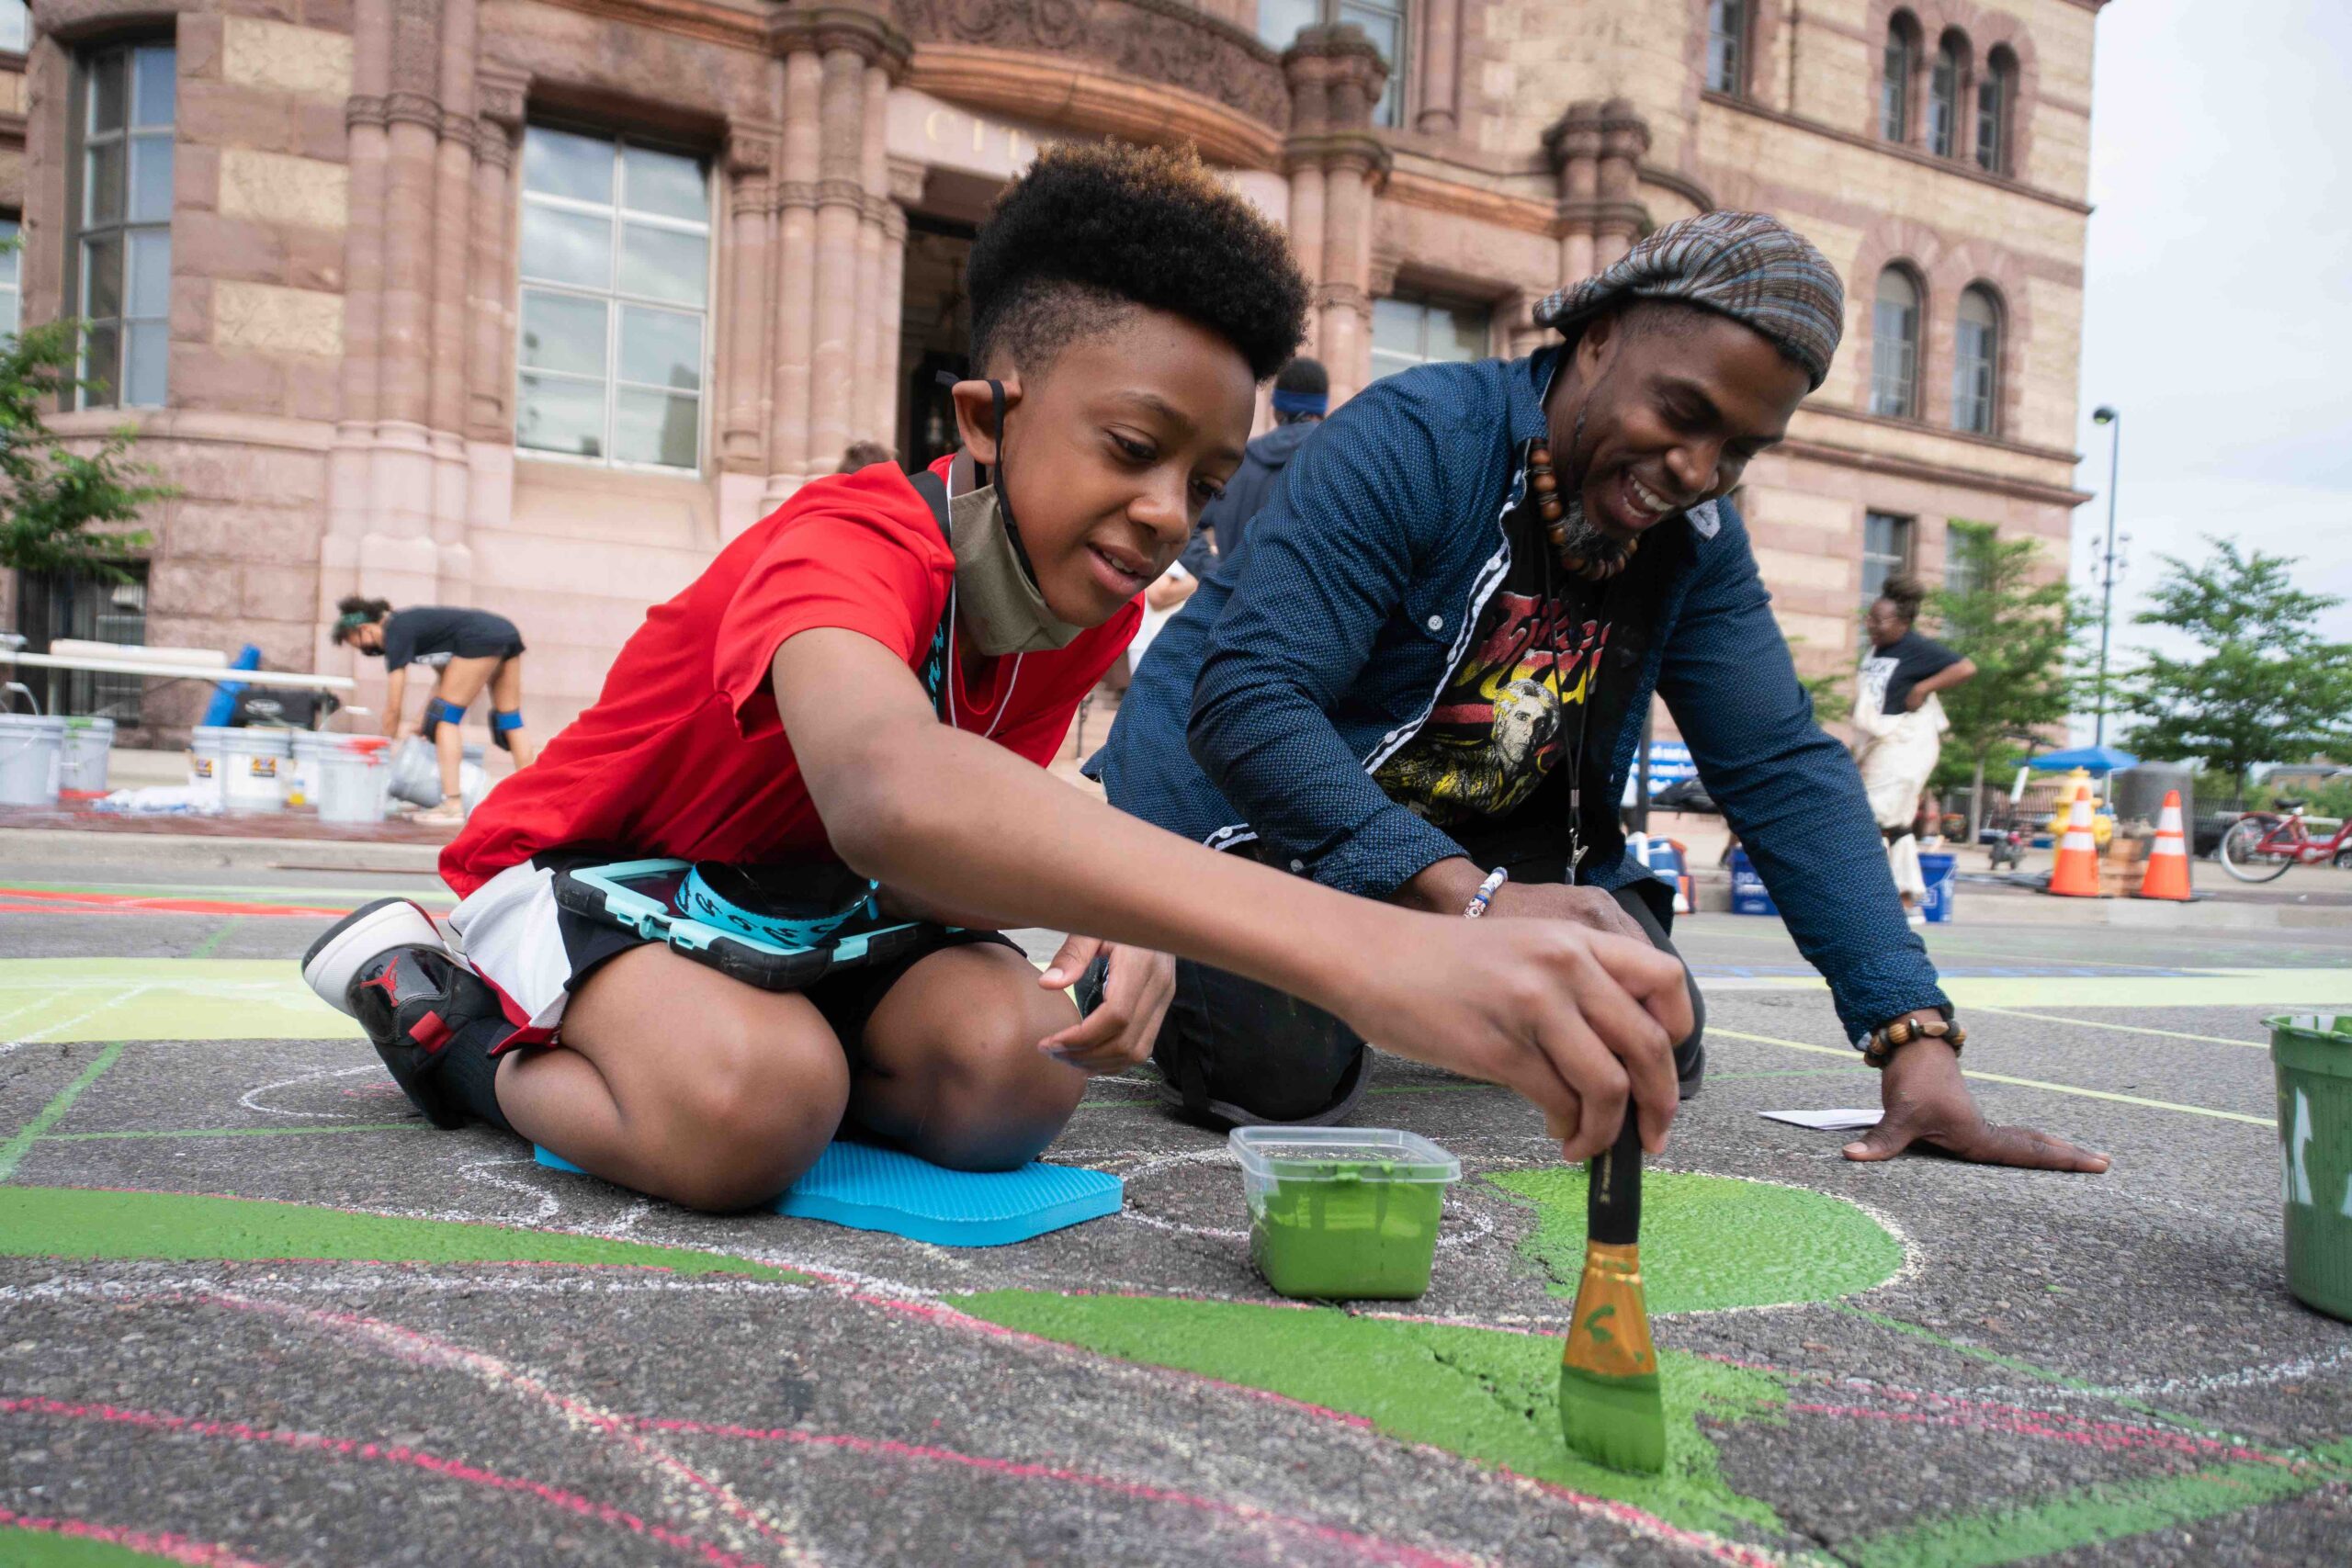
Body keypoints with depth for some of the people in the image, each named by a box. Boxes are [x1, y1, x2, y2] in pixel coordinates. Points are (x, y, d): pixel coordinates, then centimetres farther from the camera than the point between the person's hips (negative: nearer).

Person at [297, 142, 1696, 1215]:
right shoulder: (848, 548, -33)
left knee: (1016, 1076, -24)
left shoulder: (1098, 607, -8)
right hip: (593, 873, -5)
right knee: (751, 1105, -37)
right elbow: (891, 792, -57)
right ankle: (474, 1037, -5)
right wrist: (1359, 946, -70)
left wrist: (1113, 920, -22)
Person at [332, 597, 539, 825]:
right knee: (510, 720, 11)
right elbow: (445, 676, 24)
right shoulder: (407, 621, 23)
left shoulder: (396, 634, -2)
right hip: (507, 630, 9)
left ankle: (453, 805, -5)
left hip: (481, 639, -9)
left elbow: (394, 706, 0)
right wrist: (423, 723, 18)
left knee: (445, 717, 0)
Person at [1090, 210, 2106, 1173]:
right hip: (1241, 802, -6)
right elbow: (1245, 701, -33)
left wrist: (1917, 1040, -16)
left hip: (1470, 834, 7)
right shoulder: (1416, 441, -25)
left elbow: (1785, 773, -5)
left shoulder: (1696, 542, -4)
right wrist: (1473, 897, -44)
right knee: (1285, 1068, -31)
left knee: (1657, 1048, -2)